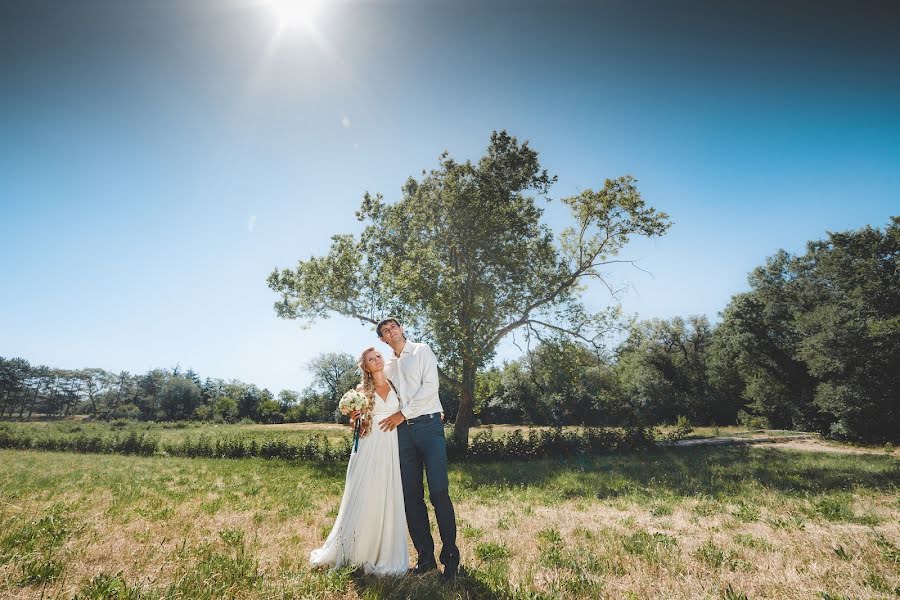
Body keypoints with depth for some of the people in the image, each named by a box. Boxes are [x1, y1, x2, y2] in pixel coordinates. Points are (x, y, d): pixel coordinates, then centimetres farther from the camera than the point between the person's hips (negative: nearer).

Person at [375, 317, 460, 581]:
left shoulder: (422, 351, 5)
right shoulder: (388, 366, 20)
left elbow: (430, 387, -6)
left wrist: (403, 414, -8)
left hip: (428, 424, -5)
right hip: (403, 430, 5)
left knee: (439, 492, -9)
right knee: (411, 496, 4)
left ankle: (450, 556, 2)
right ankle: (425, 557, 13)